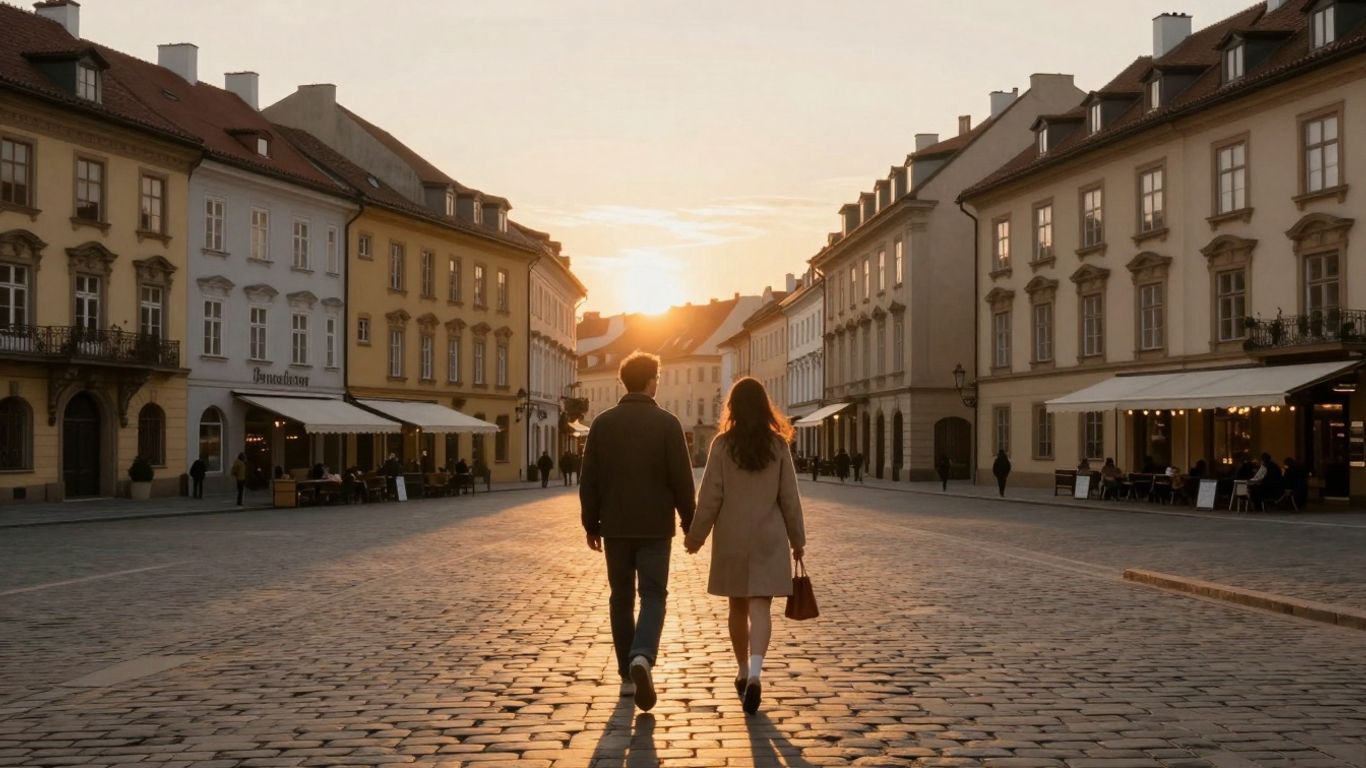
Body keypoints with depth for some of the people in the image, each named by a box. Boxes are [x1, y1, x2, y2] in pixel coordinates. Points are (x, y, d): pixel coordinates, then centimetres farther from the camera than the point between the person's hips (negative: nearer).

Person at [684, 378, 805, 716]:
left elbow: (710, 496, -6)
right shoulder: (778, 444, -3)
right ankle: (755, 672, -23)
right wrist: (797, 538, 10)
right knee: (761, 606, -3)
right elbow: (789, 496, 0)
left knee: (738, 607, 15)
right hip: (769, 538, 0)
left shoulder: (722, 444, -6)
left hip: (732, 538, 0)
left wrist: (696, 535, 5)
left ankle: (744, 672, 26)